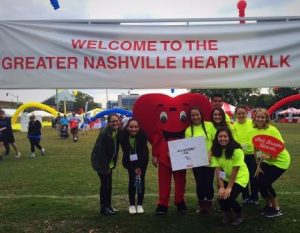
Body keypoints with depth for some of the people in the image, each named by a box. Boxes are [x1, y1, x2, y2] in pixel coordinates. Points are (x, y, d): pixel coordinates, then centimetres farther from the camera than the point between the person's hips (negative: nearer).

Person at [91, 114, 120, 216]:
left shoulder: (118, 132, -3)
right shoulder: (104, 134, -24)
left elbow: (116, 149, 5)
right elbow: (101, 151, -22)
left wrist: (112, 163, 5)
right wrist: (105, 166, -18)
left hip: (110, 162, 7)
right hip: (101, 162, -7)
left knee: (109, 183, 13)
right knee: (105, 183, -2)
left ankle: (108, 205, 26)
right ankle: (103, 207, 11)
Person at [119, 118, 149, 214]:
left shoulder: (142, 135, -29)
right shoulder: (123, 136, -27)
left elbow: (143, 152, -25)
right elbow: (126, 152, -23)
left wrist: (139, 166, -28)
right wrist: (134, 167, -25)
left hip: (142, 160, 0)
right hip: (130, 161, 0)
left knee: (141, 180, -2)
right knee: (132, 180, -4)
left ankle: (140, 204, 8)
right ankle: (132, 205, 7)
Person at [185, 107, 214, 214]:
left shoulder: (209, 126, -3)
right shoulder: (188, 130, 3)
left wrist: (209, 154, -13)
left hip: (209, 160, -1)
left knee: (208, 183, 2)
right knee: (200, 183, 7)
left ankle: (209, 203, 25)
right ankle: (201, 204, 26)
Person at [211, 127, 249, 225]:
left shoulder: (236, 150, -25)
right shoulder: (216, 150, -11)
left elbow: (235, 170, -23)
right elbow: (218, 169, -13)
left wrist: (229, 188, -21)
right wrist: (221, 186, -20)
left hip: (240, 177, -4)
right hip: (226, 177, 4)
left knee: (229, 197, -19)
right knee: (221, 196, -14)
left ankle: (239, 215, 14)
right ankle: (226, 214, 20)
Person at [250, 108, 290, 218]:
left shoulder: (272, 130, -21)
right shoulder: (253, 131, -5)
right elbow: (256, 149, 2)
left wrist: (270, 156, -37)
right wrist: (258, 165, 2)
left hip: (280, 161, -5)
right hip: (266, 161, 6)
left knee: (265, 182, -12)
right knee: (259, 181, -2)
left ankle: (277, 209, 10)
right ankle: (269, 205, 24)